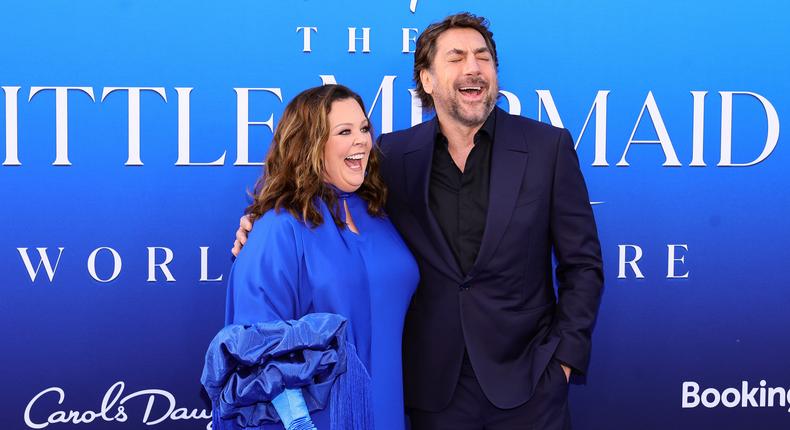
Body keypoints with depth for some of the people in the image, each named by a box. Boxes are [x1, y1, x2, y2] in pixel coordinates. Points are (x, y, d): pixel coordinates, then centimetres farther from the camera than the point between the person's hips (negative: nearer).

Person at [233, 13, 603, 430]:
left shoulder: (548, 147, -4)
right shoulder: (394, 154, 0)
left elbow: (582, 264, 1)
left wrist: (565, 356, -5)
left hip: (527, 384, -1)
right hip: (435, 386, 2)